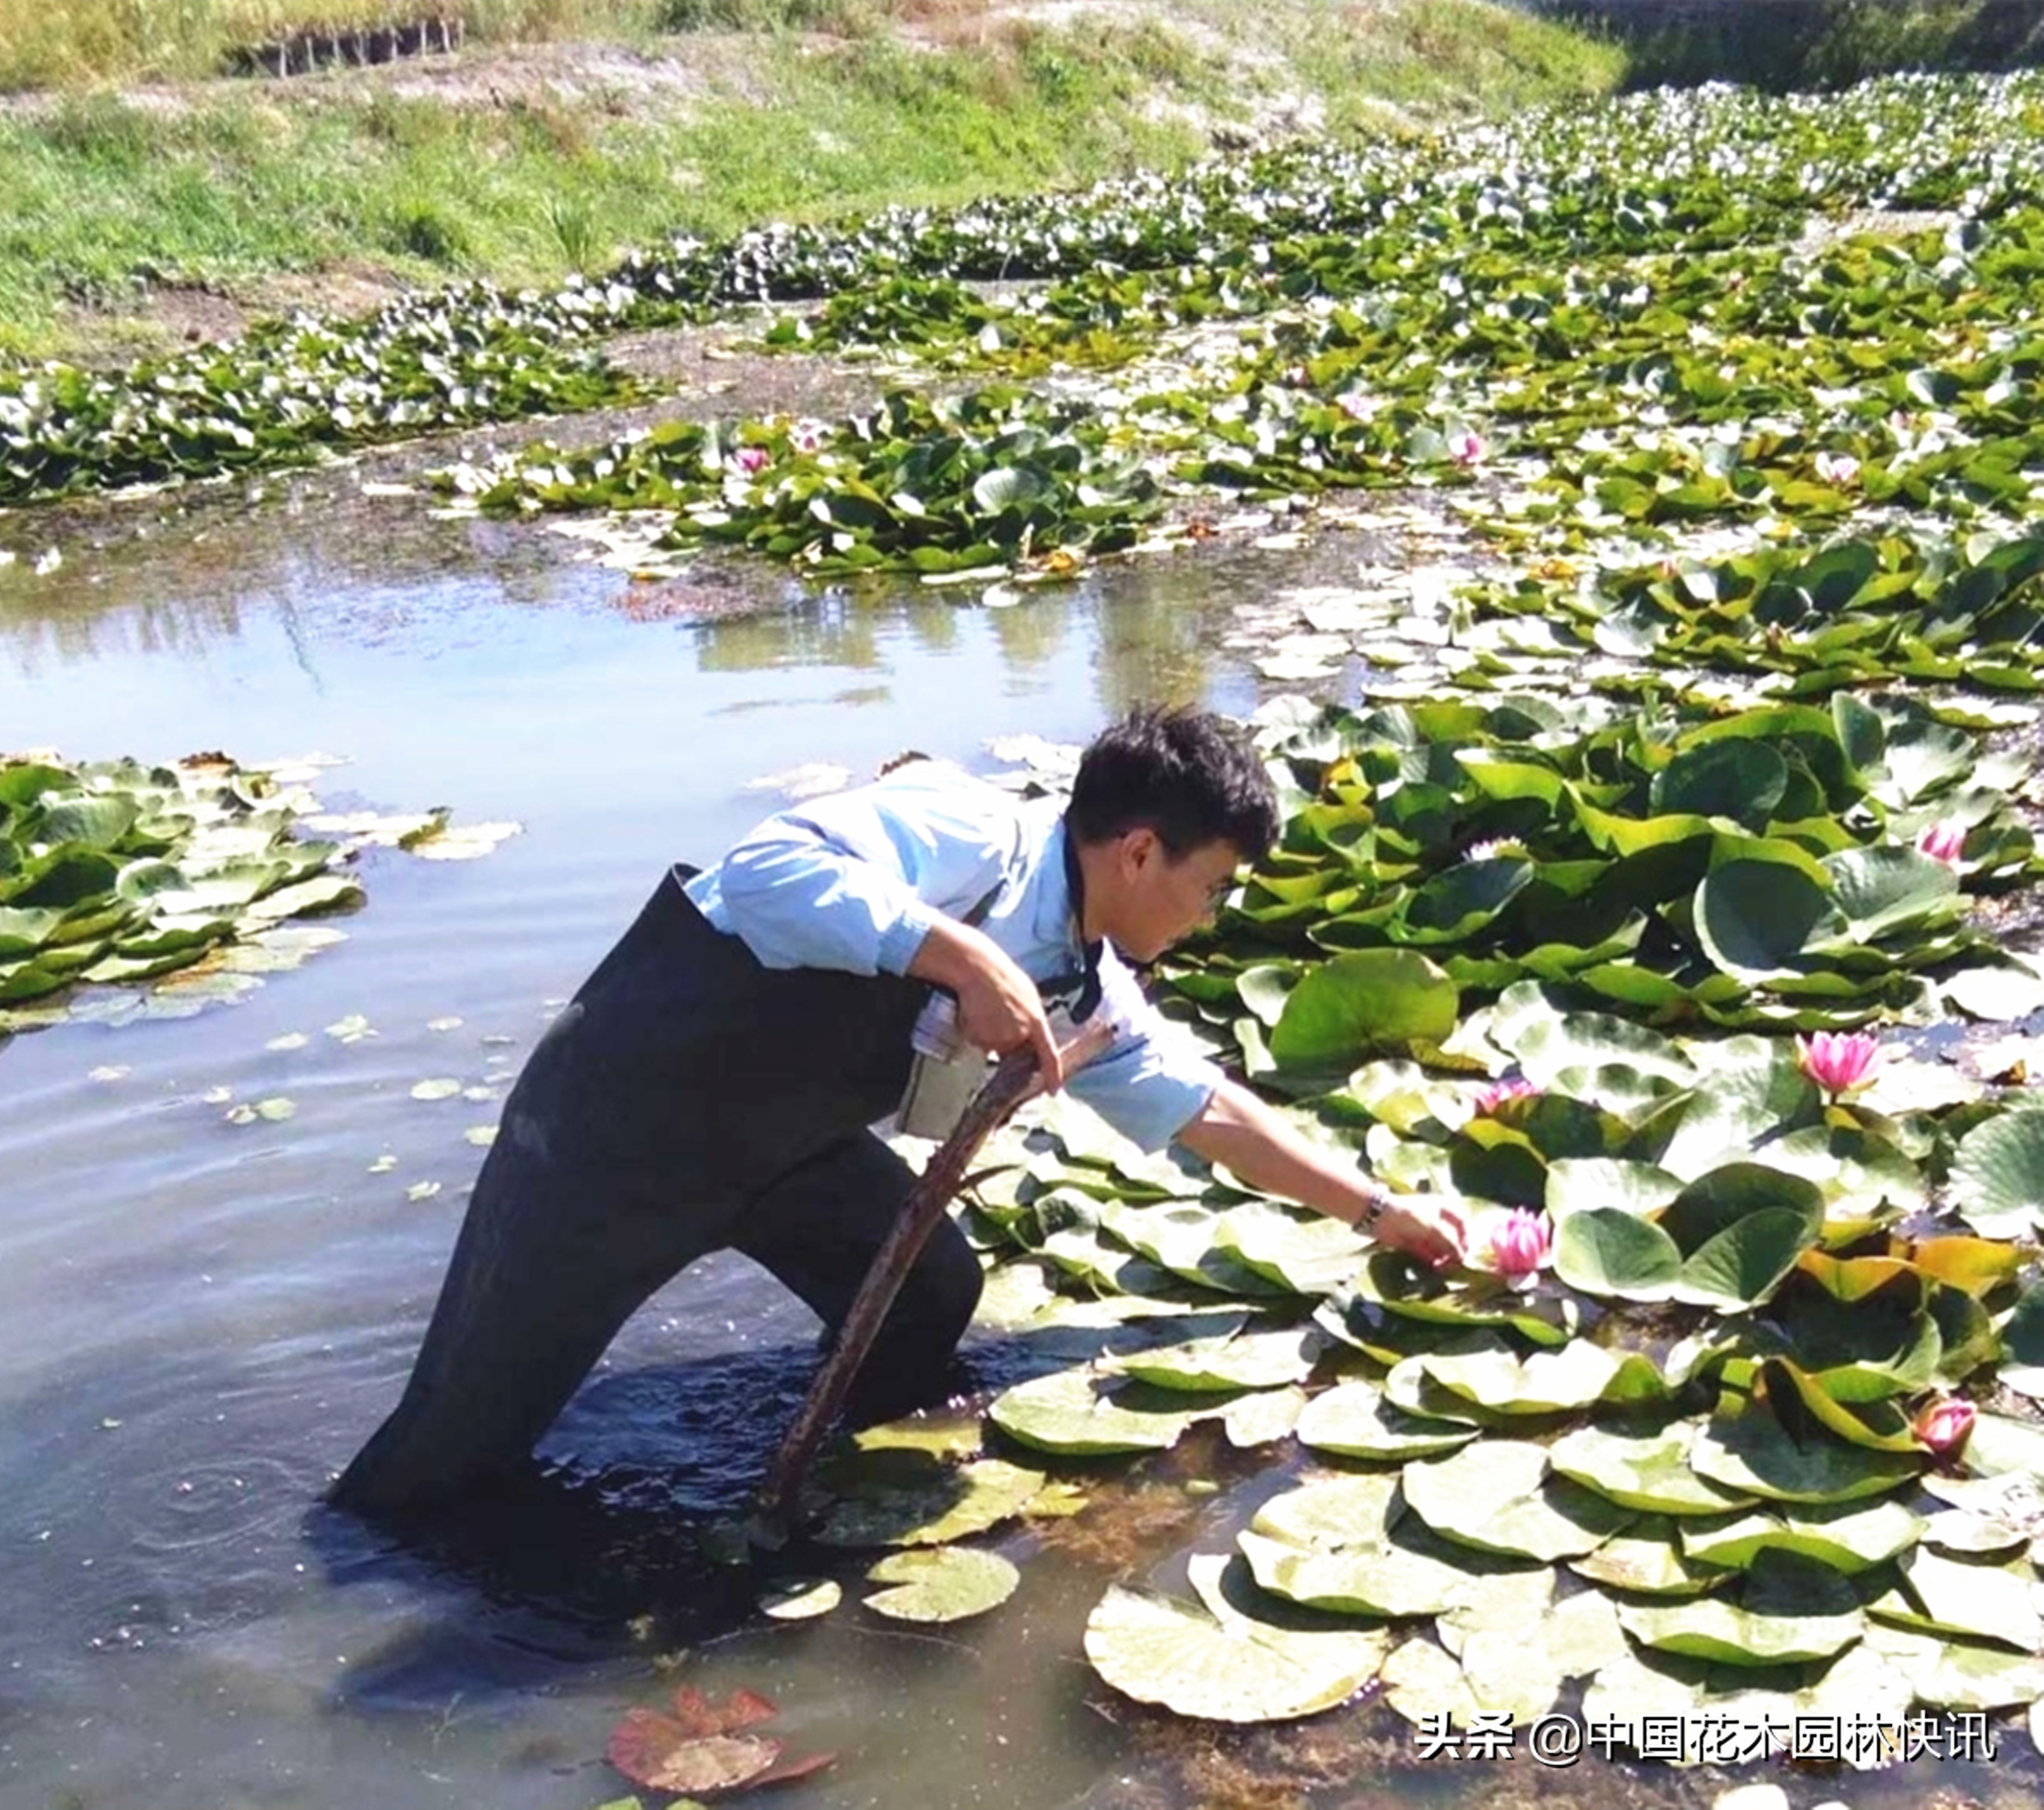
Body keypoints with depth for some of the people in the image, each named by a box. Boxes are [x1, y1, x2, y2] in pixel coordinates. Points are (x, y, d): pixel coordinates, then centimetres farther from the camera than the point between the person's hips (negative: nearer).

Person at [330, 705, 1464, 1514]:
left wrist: (1378, 1212, 22)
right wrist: (965, 957, -39)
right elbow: (771, 864, -35)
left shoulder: (1086, 991, 5)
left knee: (932, 1296, 1)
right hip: (629, 1106, -8)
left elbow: (1207, 1113, 18)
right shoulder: (974, 831, -20)